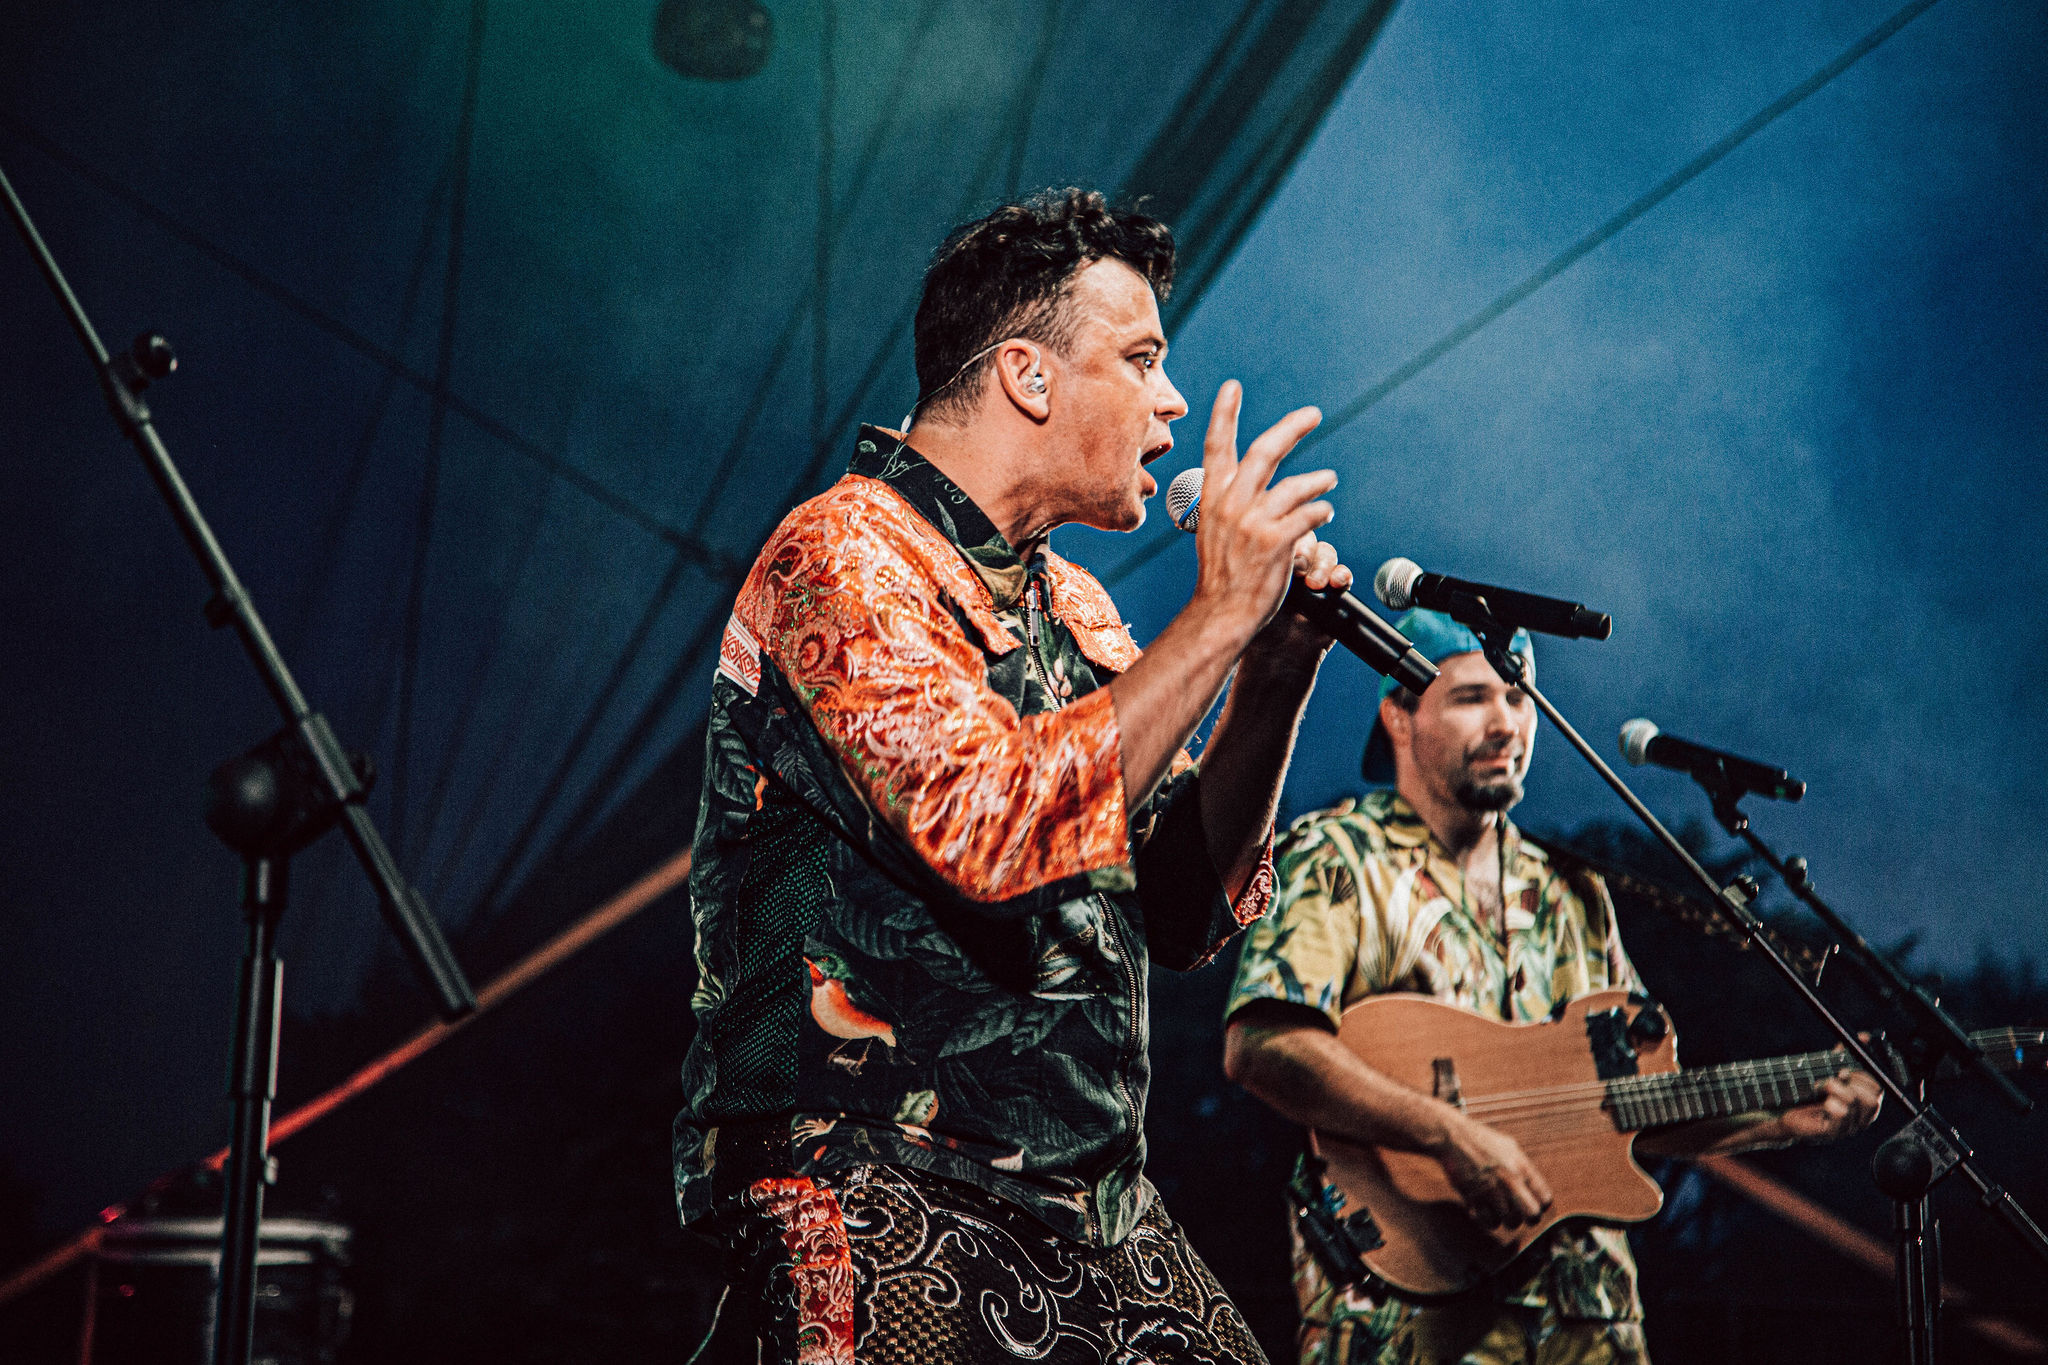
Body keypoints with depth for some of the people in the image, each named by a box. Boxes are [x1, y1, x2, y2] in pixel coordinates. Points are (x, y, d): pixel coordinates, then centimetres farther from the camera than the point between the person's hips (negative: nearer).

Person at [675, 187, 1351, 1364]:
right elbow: (992, 828, -26)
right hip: (877, 1190, -7)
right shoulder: (844, 554, -10)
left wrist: (1276, 676, -1)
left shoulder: (1072, 605, 15)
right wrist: (1219, 616, -18)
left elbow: (1190, 911, 12)